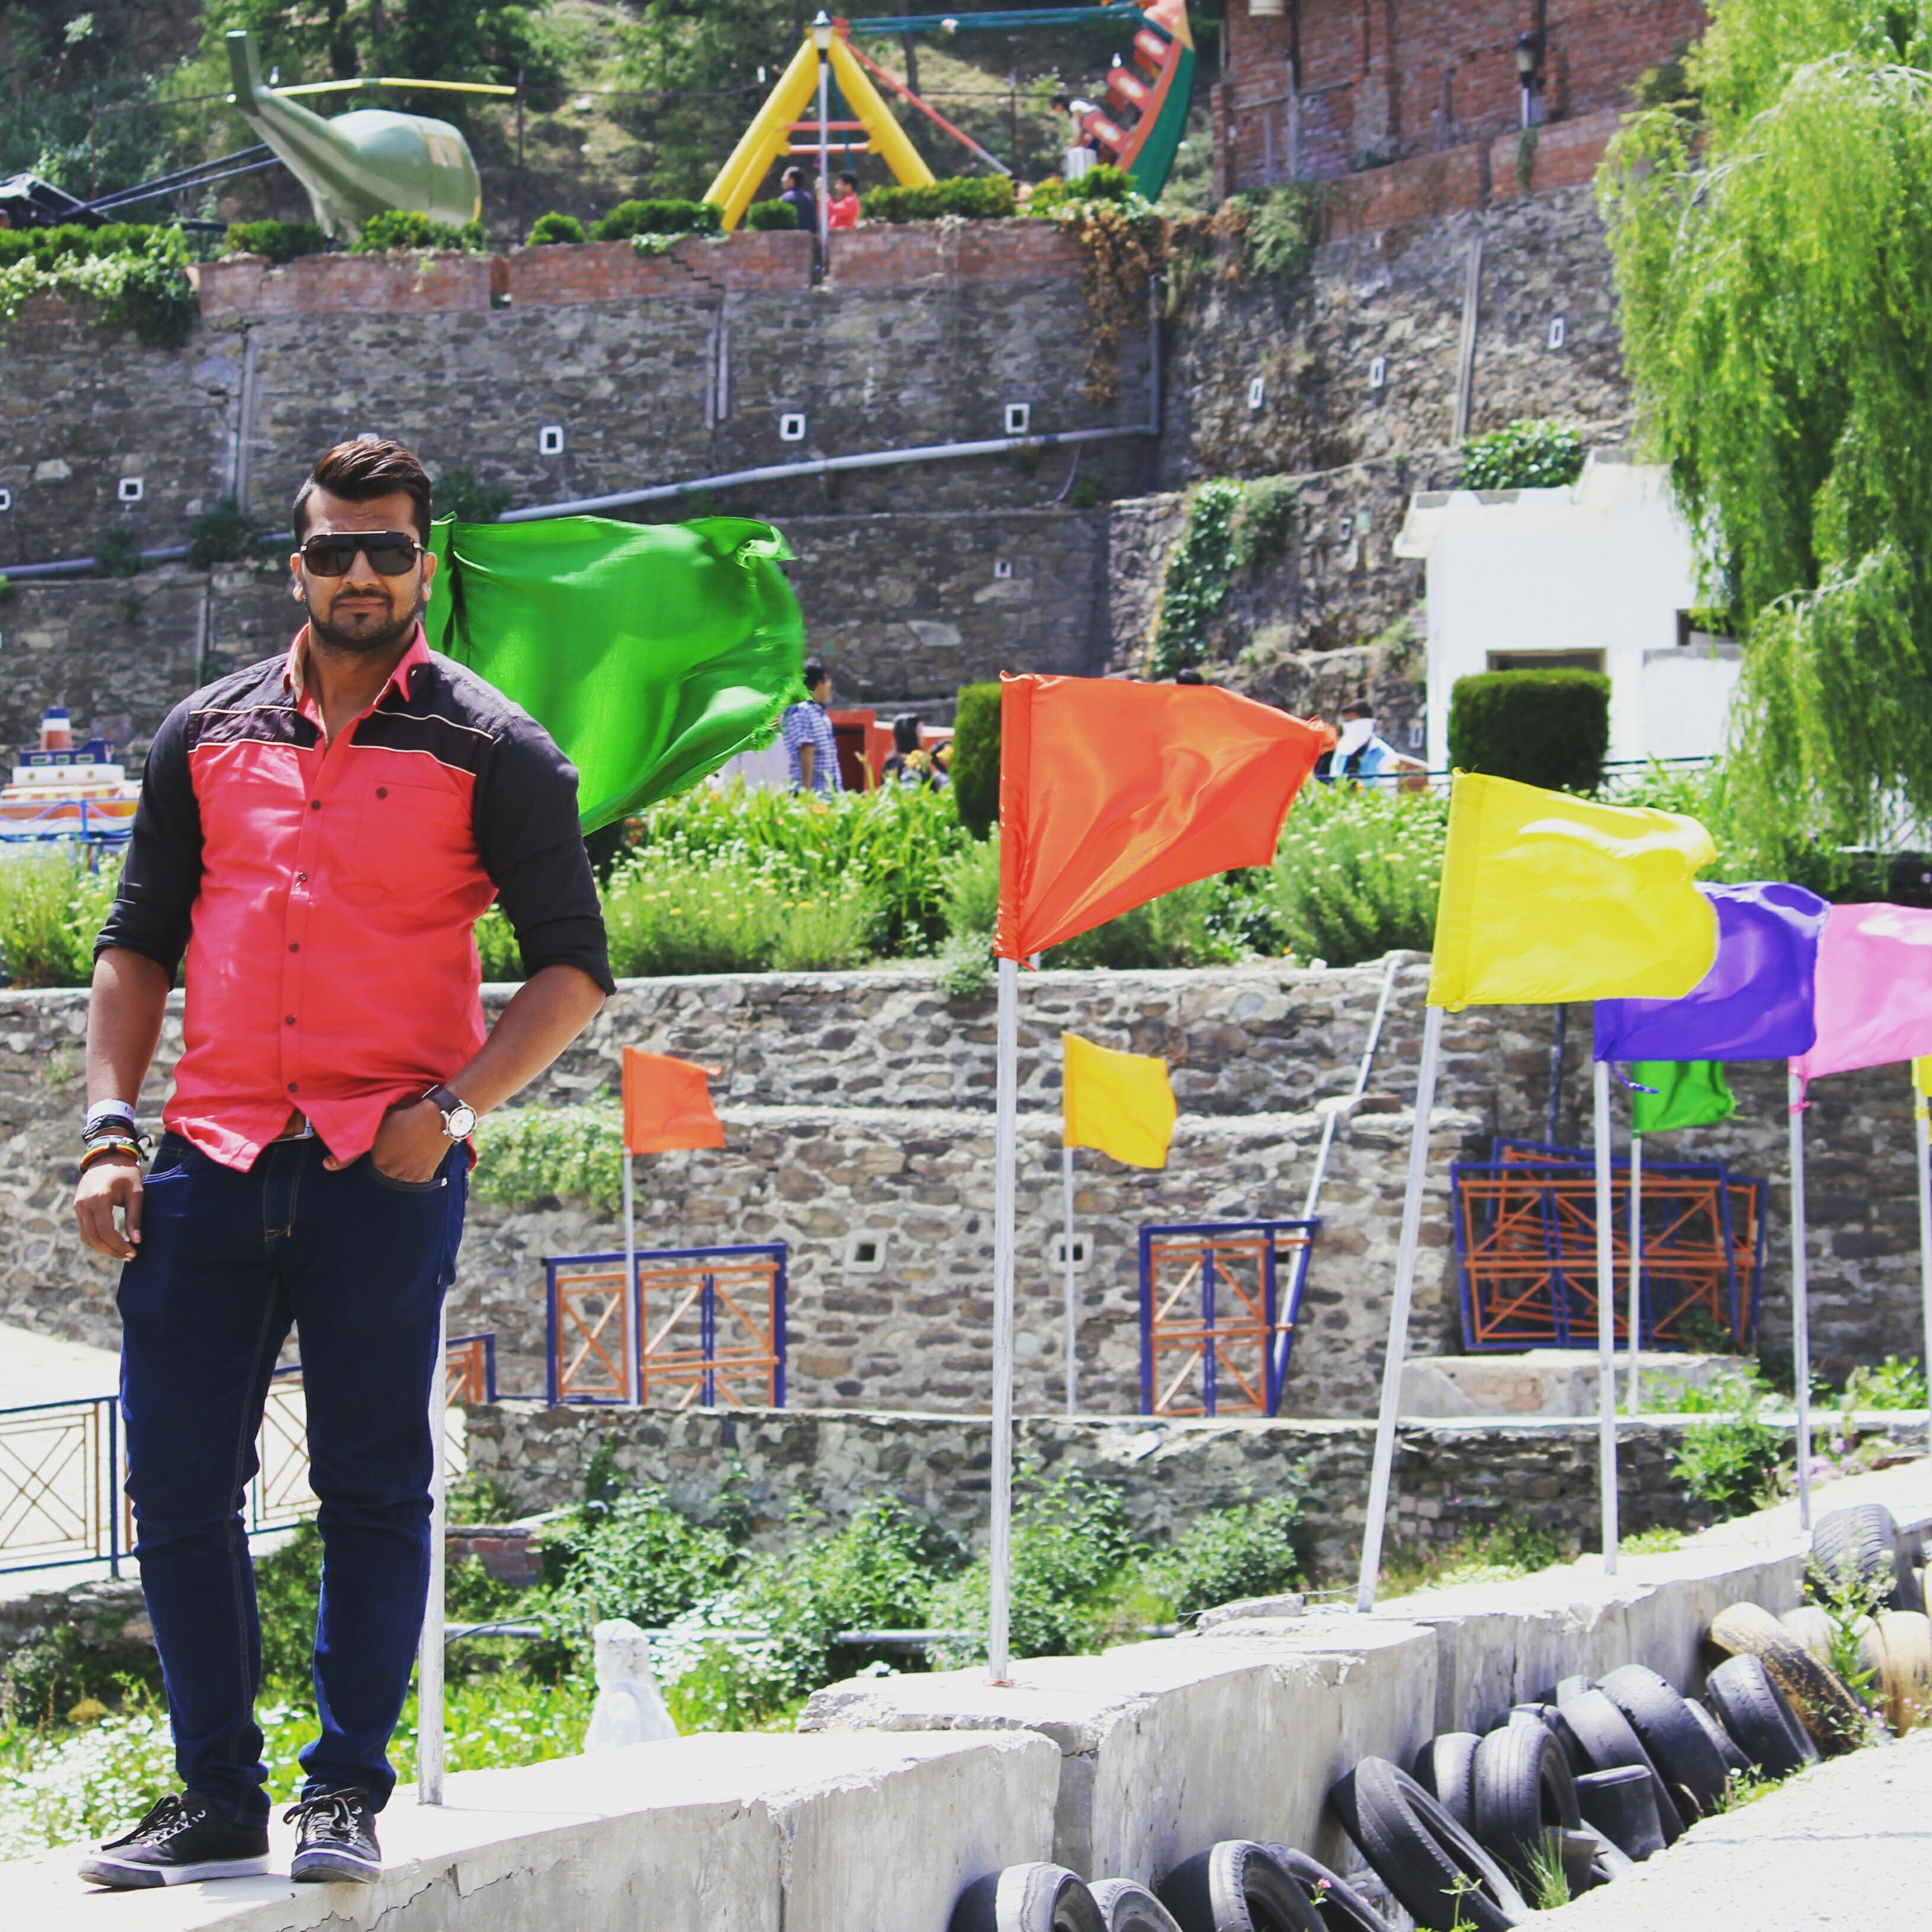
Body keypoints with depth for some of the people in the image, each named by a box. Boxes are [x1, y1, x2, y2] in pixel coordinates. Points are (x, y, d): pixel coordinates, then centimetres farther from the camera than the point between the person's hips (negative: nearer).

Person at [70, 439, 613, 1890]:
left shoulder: (487, 751, 2)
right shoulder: (207, 736, 12)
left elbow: (574, 968, 1)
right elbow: (140, 943, 17)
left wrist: (452, 1106, -11)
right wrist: (112, 1128, 5)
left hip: (385, 1169, -3)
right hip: (211, 1163, 3)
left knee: (374, 1487, 1)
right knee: (178, 1484, 1)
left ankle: (348, 1795, 10)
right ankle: (219, 1798, 11)